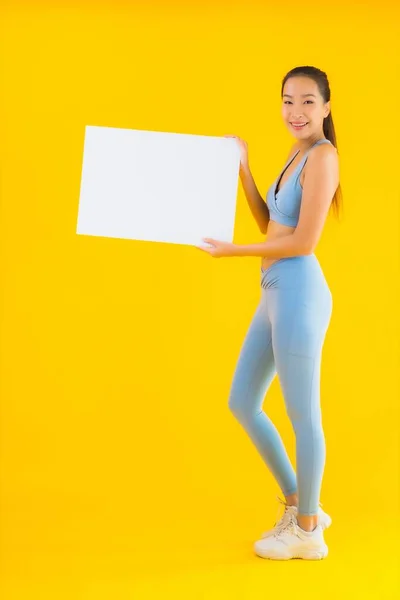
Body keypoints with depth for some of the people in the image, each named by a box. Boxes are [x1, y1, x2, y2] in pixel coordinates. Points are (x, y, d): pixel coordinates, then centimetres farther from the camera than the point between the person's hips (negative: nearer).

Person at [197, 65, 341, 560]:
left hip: (298, 294, -10)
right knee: (242, 403, 16)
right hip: (276, 295, 10)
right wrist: (242, 169, 14)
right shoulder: (298, 155, 16)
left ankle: (307, 532, 20)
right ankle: (300, 506, 30)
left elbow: (303, 242, -18)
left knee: (303, 414, 3)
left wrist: (232, 251, -11)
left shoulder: (322, 155, -12)